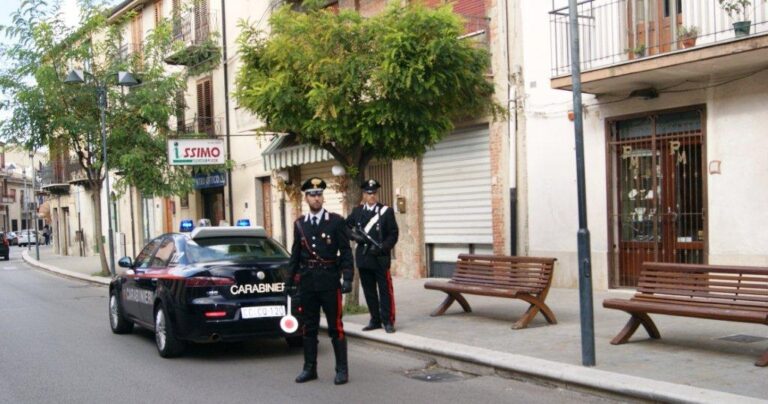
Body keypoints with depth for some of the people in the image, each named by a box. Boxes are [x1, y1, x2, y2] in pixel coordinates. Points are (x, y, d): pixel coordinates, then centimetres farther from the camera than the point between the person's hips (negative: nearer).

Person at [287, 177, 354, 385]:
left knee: (335, 327, 1)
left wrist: (347, 278, -12)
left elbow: (346, 252, -4)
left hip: (329, 282, -3)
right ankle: (309, 368, 18)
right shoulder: (299, 224, 8)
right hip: (307, 282, 4)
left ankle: (342, 369, 8)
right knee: (309, 327, 10)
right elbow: (295, 255, 13)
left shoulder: (336, 221, -2)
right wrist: (290, 281, 10)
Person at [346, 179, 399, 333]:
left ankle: (388, 321, 5)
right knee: (369, 291, 9)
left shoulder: (386, 211, 1)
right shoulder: (357, 211, 10)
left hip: (381, 258, -3)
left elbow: (393, 234, -2)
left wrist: (382, 247, -16)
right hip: (363, 258, 3)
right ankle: (375, 320, 18)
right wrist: (354, 235, -5)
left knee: (385, 290, -1)